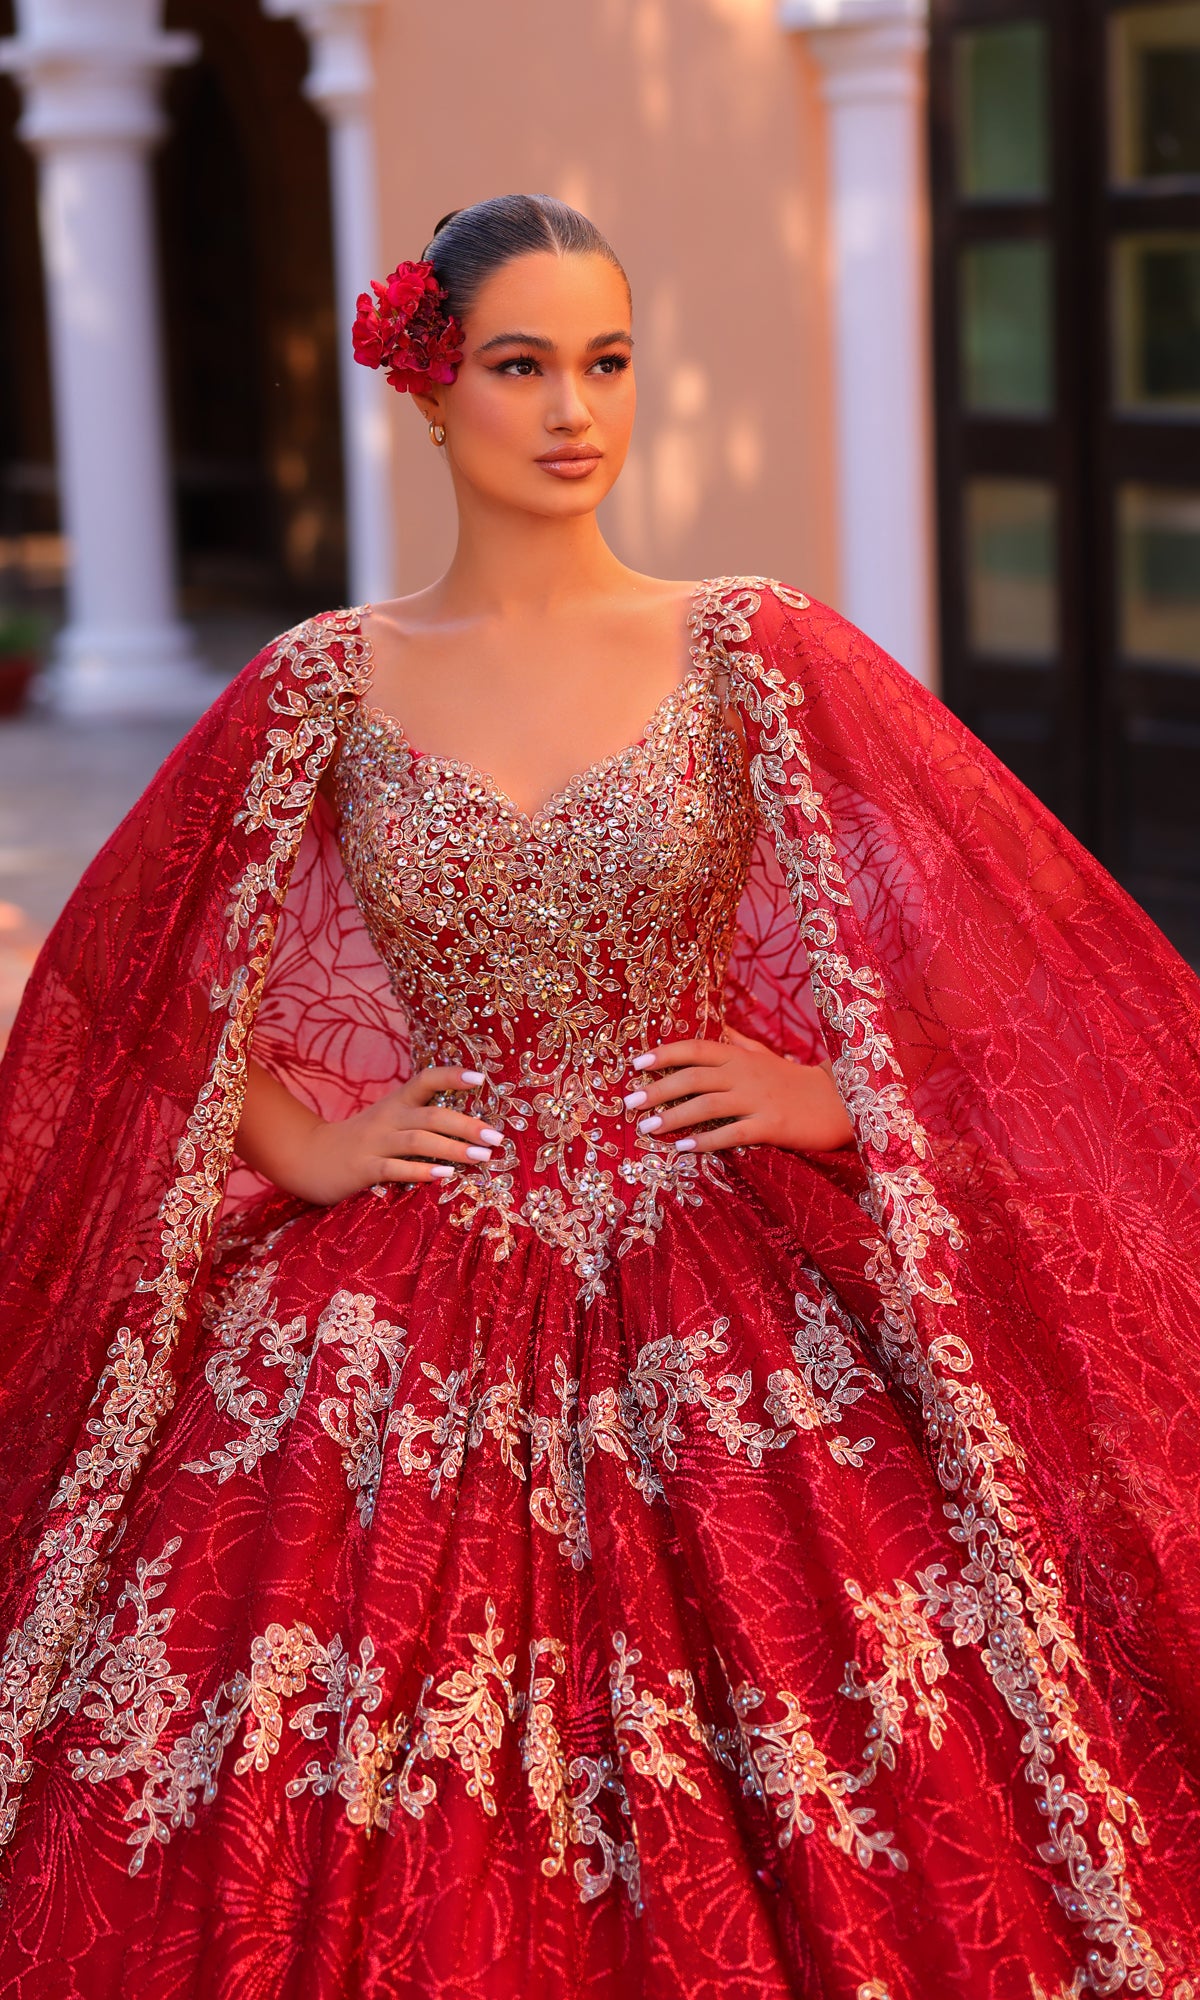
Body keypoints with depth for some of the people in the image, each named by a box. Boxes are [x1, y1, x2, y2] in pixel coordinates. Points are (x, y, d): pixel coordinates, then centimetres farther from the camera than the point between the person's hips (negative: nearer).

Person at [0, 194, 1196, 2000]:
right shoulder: (321, 689, 2)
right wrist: (308, 1145, 2)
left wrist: (831, 1095, -4)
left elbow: (1011, 932, 3)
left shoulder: (758, 658, 0)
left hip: (724, 1330, 0)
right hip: (404, 1347, 1)